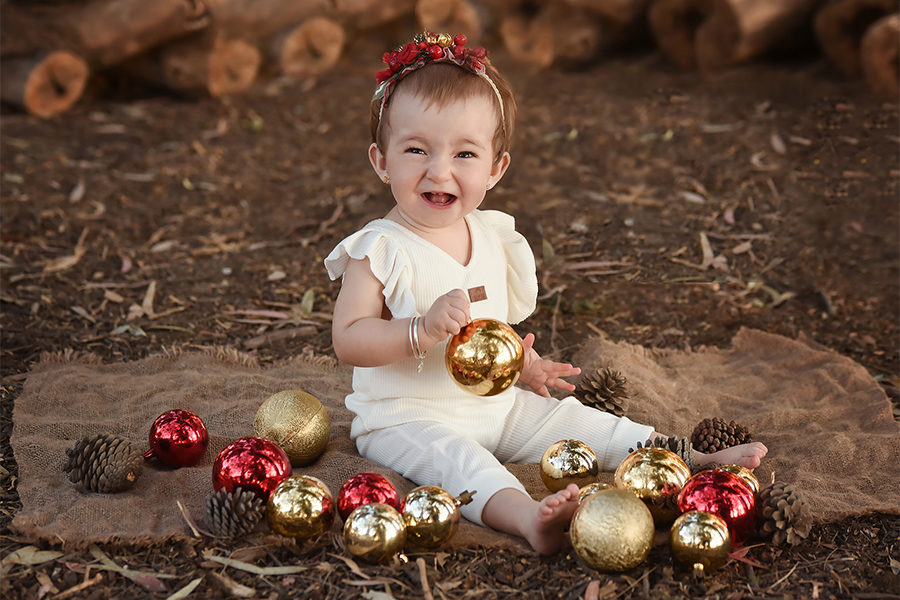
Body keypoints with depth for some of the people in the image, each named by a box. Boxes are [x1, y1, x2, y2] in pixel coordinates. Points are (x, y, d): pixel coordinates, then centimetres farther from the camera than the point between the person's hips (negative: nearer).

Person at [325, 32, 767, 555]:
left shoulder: (493, 238, 5)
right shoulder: (380, 249, -14)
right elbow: (348, 340, -20)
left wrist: (522, 365, 6)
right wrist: (423, 330, -33)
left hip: (496, 406, 6)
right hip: (407, 417, -6)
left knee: (575, 421, -1)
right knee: (452, 454, -34)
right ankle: (526, 515, -57)